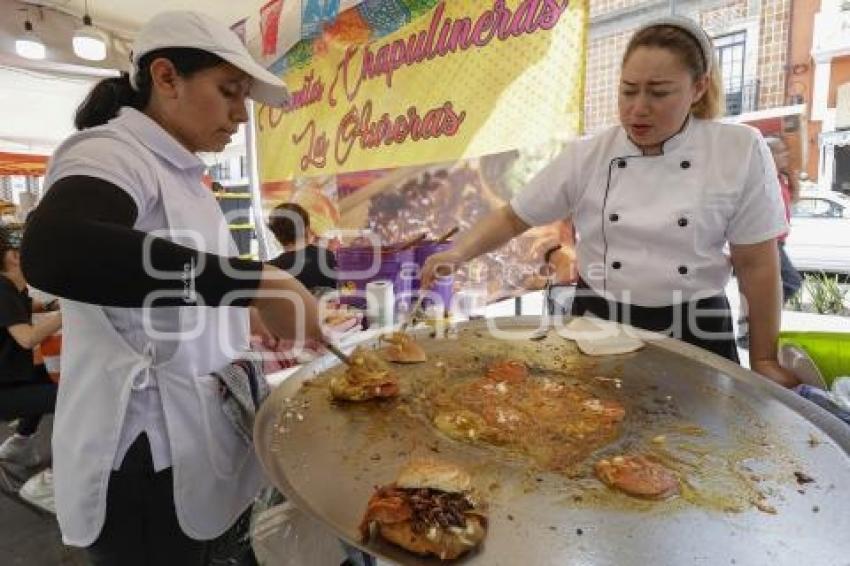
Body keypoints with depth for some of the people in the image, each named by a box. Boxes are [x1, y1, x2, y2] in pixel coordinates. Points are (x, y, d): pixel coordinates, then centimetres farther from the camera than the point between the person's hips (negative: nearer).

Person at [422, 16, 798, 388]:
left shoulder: (741, 151, -9)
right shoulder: (587, 155, -6)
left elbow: (757, 266, -5)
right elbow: (513, 218, 0)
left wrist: (764, 361, 0)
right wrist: (458, 253, -17)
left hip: (694, 335, -1)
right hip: (597, 328, 2)